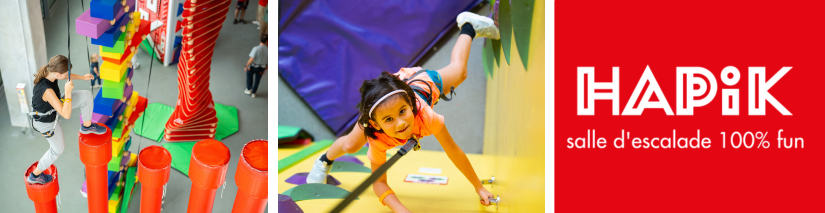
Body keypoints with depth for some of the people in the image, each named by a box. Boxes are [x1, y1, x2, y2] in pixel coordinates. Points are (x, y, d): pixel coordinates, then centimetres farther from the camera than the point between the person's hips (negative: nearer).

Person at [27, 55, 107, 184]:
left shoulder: (48, 71, -21)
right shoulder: (47, 90, -44)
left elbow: (63, 75, 5)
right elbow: (66, 115, -39)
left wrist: (83, 77, 11)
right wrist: (68, 93, -45)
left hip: (51, 106, 7)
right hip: (46, 122, -7)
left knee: (86, 96, -5)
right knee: (57, 149, 20)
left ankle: (87, 126, 22)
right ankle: (35, 175, 45)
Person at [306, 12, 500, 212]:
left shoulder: (425, 114, -47)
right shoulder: (377, 140, -44)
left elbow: (453, 150, -33)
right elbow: (379, 182, -33)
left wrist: (479, 188, -27)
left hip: (420, 82, 1)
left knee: (458, 71, 28)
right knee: (349, 146, -1)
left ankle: (468, 26, 56)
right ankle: (325, 160, 37)